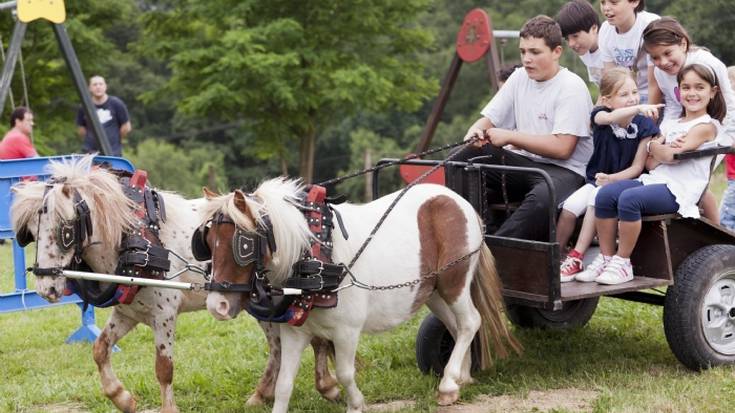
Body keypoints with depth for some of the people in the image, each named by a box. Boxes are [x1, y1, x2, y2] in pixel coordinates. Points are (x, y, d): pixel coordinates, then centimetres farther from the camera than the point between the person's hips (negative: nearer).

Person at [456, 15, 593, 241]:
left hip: (564, 170, -7)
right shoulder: (520, 77, 10)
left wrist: (510, 136, -14)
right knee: (462, 161, -13)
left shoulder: (572, 87, -11)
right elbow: (488, 120, 13)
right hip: (524, 163, 7)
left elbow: (562, 148, -19)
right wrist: (475, 131, -13)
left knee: (541, 199, -41)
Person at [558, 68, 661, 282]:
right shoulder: (601, 115, -5)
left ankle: (576, 257, -29)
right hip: (596, 180, 3)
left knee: (597, 199, -33)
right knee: (569, 208, -22)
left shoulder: (644, 125, -8)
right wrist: (638, 108, -51)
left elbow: (637, 167, -8)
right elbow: (610, 118, -34)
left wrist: (611, 179, -25)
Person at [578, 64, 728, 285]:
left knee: (629, 198, -32)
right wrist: (667, 149, -6)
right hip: (653, 180, 7)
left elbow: (671, 156, -10)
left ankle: (622, 262, -22)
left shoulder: (707, 126, 1)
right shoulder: (669, 124, 24)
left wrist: (654, 147, 10)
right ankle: (606, 258, -13)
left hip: (679, 190, -7)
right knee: (606, 194, -18)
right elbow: (650, 163, 12)